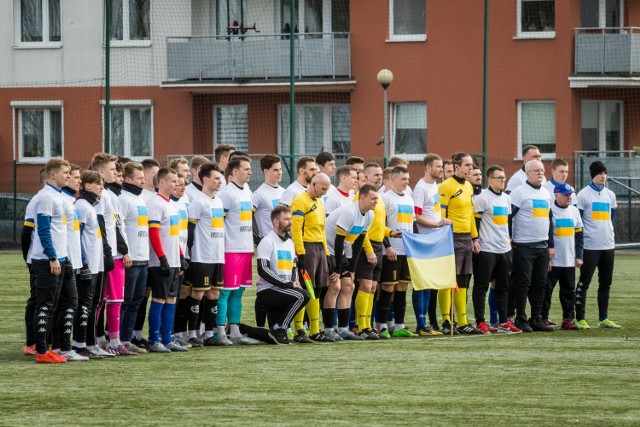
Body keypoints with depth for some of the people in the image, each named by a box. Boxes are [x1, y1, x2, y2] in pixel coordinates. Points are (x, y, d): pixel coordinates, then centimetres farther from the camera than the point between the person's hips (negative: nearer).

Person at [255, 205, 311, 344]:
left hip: (282, 291, 8)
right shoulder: (267, 242, -9)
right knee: (302, 296, -29)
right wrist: (288, 284, -20)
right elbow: (263, 270, -18)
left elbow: (294, 267, 23)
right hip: (267, 291, -8)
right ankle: (279, 328, -21)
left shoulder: (289, 243, 18)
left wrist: (295, 282, 0)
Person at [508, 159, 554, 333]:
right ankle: (520, 320, -2)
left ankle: (537, 319, 12)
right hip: (524, 246, -7)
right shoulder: (519, 192, -6)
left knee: (540, 284, 6)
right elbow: (509, 218, -9)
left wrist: (551, 245, 18)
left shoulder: (546, 194, 16)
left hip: (542, 246, 7)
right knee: (523, 283, -6)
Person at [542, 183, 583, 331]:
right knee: (546, 290, -1)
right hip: (552, 261, -5)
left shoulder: (574, 211, 11)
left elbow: (579, 234, 15)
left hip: (569, 261, 5)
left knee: (569, 291, 6)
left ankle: (568, 319, 11)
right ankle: (543, 319, 6)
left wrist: (579, 256, 8)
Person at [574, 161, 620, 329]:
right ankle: (580, 319, -2)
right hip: (590, 246, -6)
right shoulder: (583, 195, -6)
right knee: (584, 283, -4)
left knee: (606, 283, 9)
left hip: (608, 246, 6)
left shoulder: (610, 195, 12)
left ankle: (603, 318, 15)